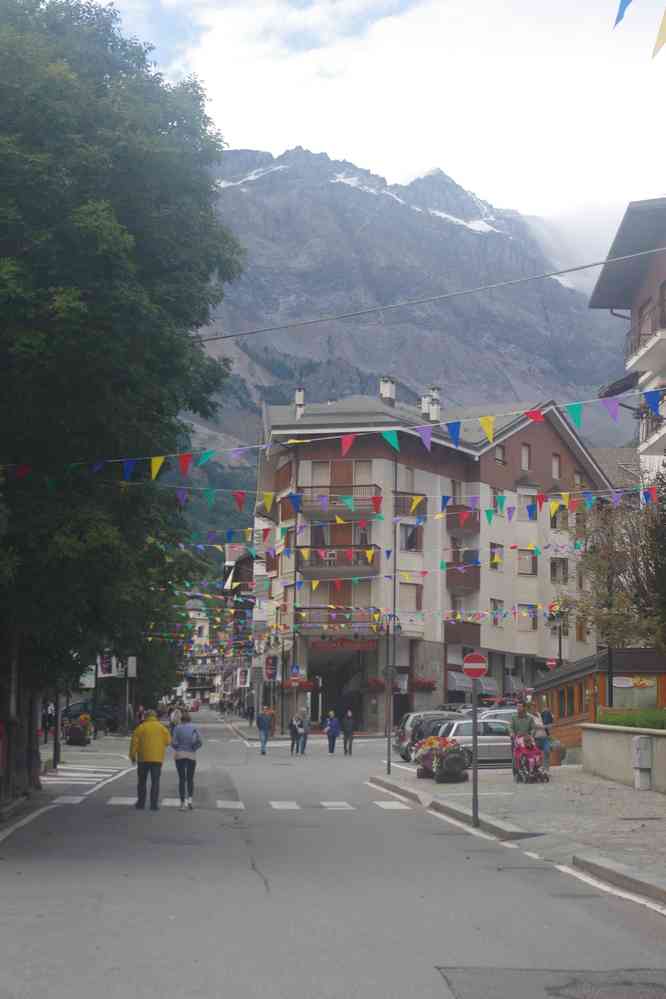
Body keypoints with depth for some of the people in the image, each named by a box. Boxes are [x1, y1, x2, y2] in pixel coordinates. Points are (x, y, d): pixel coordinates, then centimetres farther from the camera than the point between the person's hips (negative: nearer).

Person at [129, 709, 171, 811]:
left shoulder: (141, 727, -2)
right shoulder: (161, 727, 2)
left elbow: (134, 742, -5)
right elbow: (168, 741, 2)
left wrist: (132, 755, 4)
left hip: (143, 758, -1)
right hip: (157, 758, 1)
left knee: (142, 781, 12)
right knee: (155, 782, 3)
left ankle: (141, 803, 15)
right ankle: (154, 804, -2)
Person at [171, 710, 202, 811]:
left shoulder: (177, 728, -1)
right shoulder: (194, 728, 0)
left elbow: (173, 743, -8)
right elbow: (199, 742, -8)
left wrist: (177, 749, 11)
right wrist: (193, 748, 9)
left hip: (179, 755, 0)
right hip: (191, 755, 0)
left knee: (182, 779, 5)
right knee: (190, 779, 13)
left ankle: (183, 802, 1)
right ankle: (190, 798, -6)